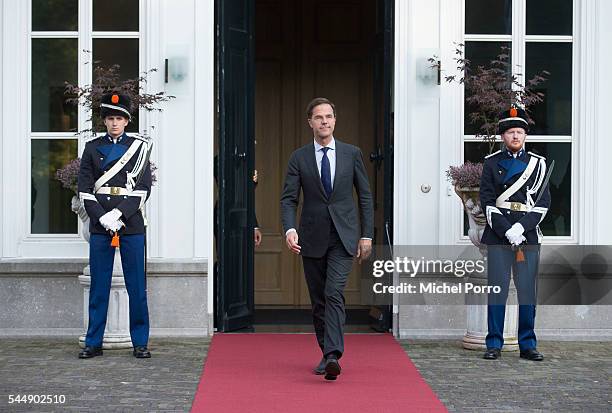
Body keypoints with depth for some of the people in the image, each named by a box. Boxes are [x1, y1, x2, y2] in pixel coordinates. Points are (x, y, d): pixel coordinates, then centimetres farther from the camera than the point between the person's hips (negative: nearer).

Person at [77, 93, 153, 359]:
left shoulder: (140, 147, 5)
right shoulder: (92, 148, 8)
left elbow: (143, 189, -2)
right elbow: (84, 189, 2)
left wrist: (119, 214, -13)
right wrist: (103, 218, -11)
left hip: (132, 225, -1)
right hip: (100, 226, 1)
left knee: (137, 286, 2)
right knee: (98, 286, 4)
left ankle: (140, 343, 9)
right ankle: (94, 342, 11)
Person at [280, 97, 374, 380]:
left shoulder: (352, 154, 4)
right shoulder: (299, 158, 3)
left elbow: (365, 196, 7)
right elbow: (288, 198, -1)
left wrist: (367, 235, 2)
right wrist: (290, 229, -19)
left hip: (343, 237, -2)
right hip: (312, 238, 2)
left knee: (334, 293, -18)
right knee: (318, 300, 9)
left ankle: (333, 355, -25)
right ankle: (326, 354, 22)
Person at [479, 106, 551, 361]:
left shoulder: (537, 163, 9)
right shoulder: (492, 163, 6)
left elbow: (543, 202, 2)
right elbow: (487, 201, -2)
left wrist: (521, 227, -11)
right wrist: (507, 231, -12)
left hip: (528, 235, 1)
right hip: (498, 235, -1)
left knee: (528, 290, 3)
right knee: (497, 289, -1)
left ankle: (527, 345, 10)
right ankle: (494, 345, 5)